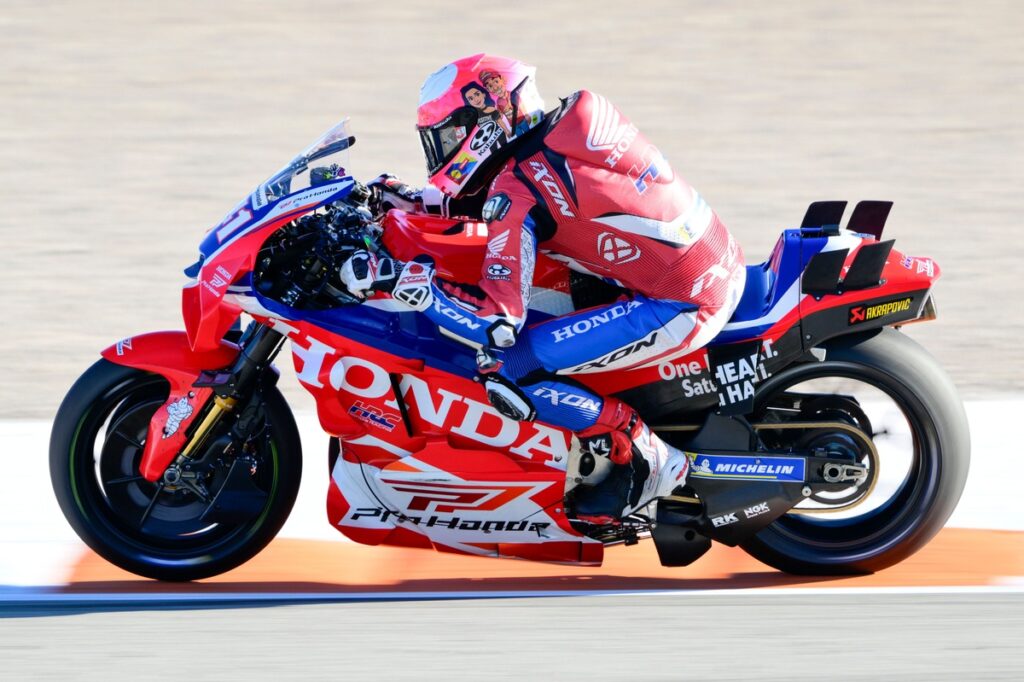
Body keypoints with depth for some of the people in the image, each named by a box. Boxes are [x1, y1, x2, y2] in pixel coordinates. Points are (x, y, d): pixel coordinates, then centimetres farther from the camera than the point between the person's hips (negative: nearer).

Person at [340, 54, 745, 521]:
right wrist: (419, 201, 26)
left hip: (681, 306, -10)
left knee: (506, 371, -12)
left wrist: (395, 278, -15)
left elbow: (497, 322, -21)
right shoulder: (569, 125, 10)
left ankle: (639, 459, -2)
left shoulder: (518, 185, -14)